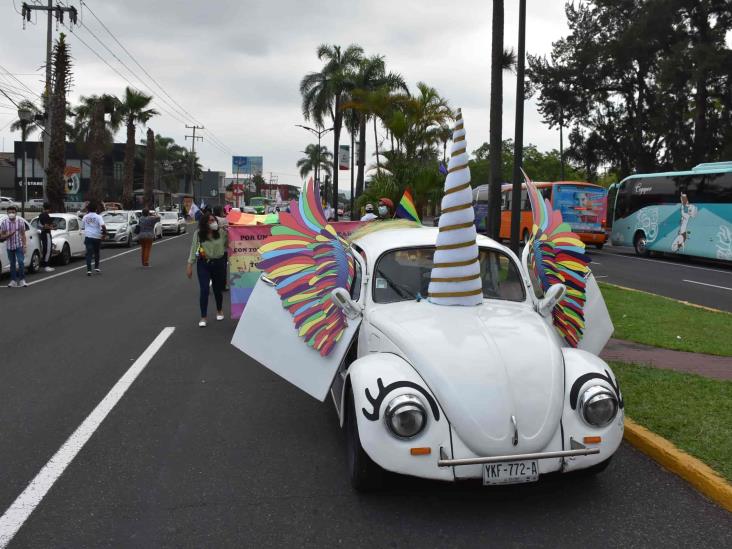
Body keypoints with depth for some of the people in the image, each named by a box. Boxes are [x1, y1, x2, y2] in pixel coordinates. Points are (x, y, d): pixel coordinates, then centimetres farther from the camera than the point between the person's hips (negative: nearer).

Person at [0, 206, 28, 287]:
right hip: (9, 246, 2)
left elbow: (23, 235, 2)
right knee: (12, 264, 8)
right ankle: (13, 281, 13)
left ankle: (22, 280, -5)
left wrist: (25, 246, -5)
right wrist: (8, 235, -17)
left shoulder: (20, 221, -2)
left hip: (19, 246, -2)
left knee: (21, 262, -12)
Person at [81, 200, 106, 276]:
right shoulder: (98, 217, -6)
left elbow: (82, 227, 13)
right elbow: (103, 226, -20)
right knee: (96, 253, 18)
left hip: (88, 236, 1)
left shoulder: (85, 217, 6)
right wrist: (104, 233, -5)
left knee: (89, 253, -3)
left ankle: (89, 270, -13)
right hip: (97, 237, -1)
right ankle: (96, 267, 21)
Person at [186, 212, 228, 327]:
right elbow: (193, 249, -4)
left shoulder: (222, 233, -5)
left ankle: (219, 310, 39)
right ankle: (203, 317, 2)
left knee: (218, 289, 12)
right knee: (204, 290, -6)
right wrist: (190, 265, -7)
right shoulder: (198, 234, -5)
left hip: (219, 263, 1)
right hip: (203, 264, -1)